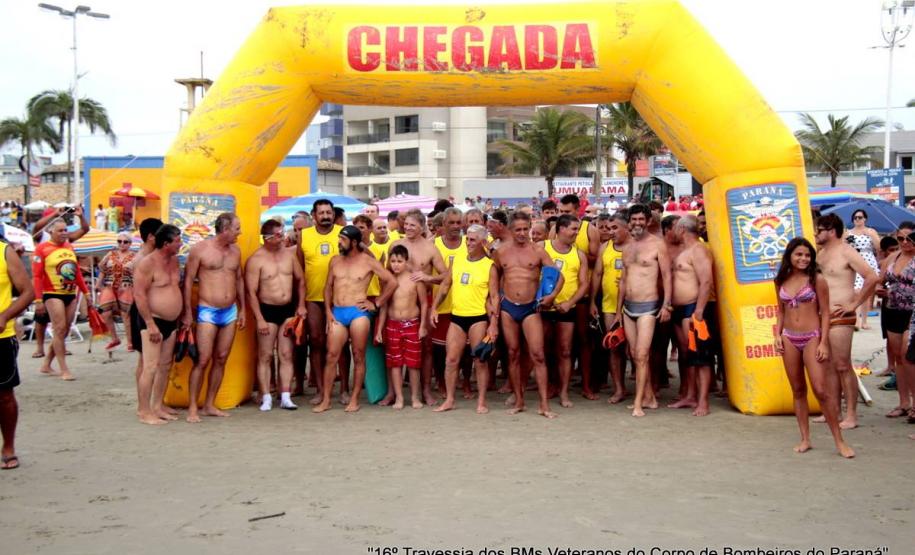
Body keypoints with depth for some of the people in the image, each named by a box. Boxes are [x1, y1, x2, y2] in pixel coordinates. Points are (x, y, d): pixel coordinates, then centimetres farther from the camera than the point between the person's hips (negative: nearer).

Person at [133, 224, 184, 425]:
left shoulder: (174, 260, 10)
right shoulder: (147, 263, -15)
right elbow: (139, 295, -18)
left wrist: (180, 317, 17)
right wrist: (151, 324, -21)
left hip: (171, 322, 8)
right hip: (153, 321, -8)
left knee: (165, 366, 11)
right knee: (150, 367, -8)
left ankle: (157, 407, 20)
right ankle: (144, 412, -3)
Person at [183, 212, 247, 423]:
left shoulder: (235, 251, 9)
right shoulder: (200, 249, -7)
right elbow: (188, 281, -6)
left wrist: (242, 309, 16)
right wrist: (187, 313, -8)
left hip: (230, 312, 6)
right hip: (207, 311, -6)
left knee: (221, 359, 8)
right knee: (203, 360, -7)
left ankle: (209, 405, 17)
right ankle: (192, 408, 2)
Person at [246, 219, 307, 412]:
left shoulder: (289, 254, 4)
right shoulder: (256, 260, -10)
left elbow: (300, 280, 13)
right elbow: (251, 292, -11)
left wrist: (301, 305, 4)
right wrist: (260, 319, -15)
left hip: (289, 309, 4)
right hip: (267, 310, -4)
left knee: (286, 355, 5)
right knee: (265, 356, 1)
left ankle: (285, 397, 8)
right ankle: (266, 398, 7)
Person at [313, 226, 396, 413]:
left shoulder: (368, 261, -1)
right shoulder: (335, 260, 11)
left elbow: (392, 282, -1)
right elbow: (328, 287, 16)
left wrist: (376, 304, -1)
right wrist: (328, 311, 4)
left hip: (358, 312, -3)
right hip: (337, 313, 3)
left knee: (358, 357, 1)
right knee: (331, 356, -1)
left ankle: (354, 400, 8)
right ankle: (325, 400, 4)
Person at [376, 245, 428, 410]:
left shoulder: (415, 279, -6)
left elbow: (424, 303, 0)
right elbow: (384, 306, 6)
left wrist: (422, 326, -3)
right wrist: (379, 329, 4)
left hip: (412, 324, -2)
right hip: (392, 325, 2)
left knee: (413, 363, 3)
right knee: (394, 362, 4)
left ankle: (415, 396, 15)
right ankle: (399, 397, 11)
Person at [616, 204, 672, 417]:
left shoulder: (657, 244, -5)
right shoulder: (627, 248, 14)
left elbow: (667, 275, -8)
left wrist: (666, 304, -15)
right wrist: (618, 311, 17)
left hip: (648, 307, -7)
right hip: (628, 307, 7)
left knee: (641, 355, -11)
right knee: (635, 355, 10)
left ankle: (638, 403, -9)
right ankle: (649, 397, 21)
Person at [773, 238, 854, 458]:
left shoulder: (817, 280, -4)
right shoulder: (781, 281, 7)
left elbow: (825, 313, -4)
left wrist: (823, 343, -10)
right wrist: (778, 335, 3)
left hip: (812, 338, -4)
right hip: (789, 340, 4)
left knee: (822, 390, -9)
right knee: (798, 391, 8)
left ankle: (839, 441, 0)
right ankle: (805, 439, 16)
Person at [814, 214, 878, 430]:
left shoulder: (846, 252, -10)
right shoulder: (821, 253, 14)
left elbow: (872, 277, -19)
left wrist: (854, 304, -16)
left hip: (840, 318, -9)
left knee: (843, 366, -6)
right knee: (830, 366, 13)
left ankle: (851, 415, 0)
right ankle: (834, 411, 22)